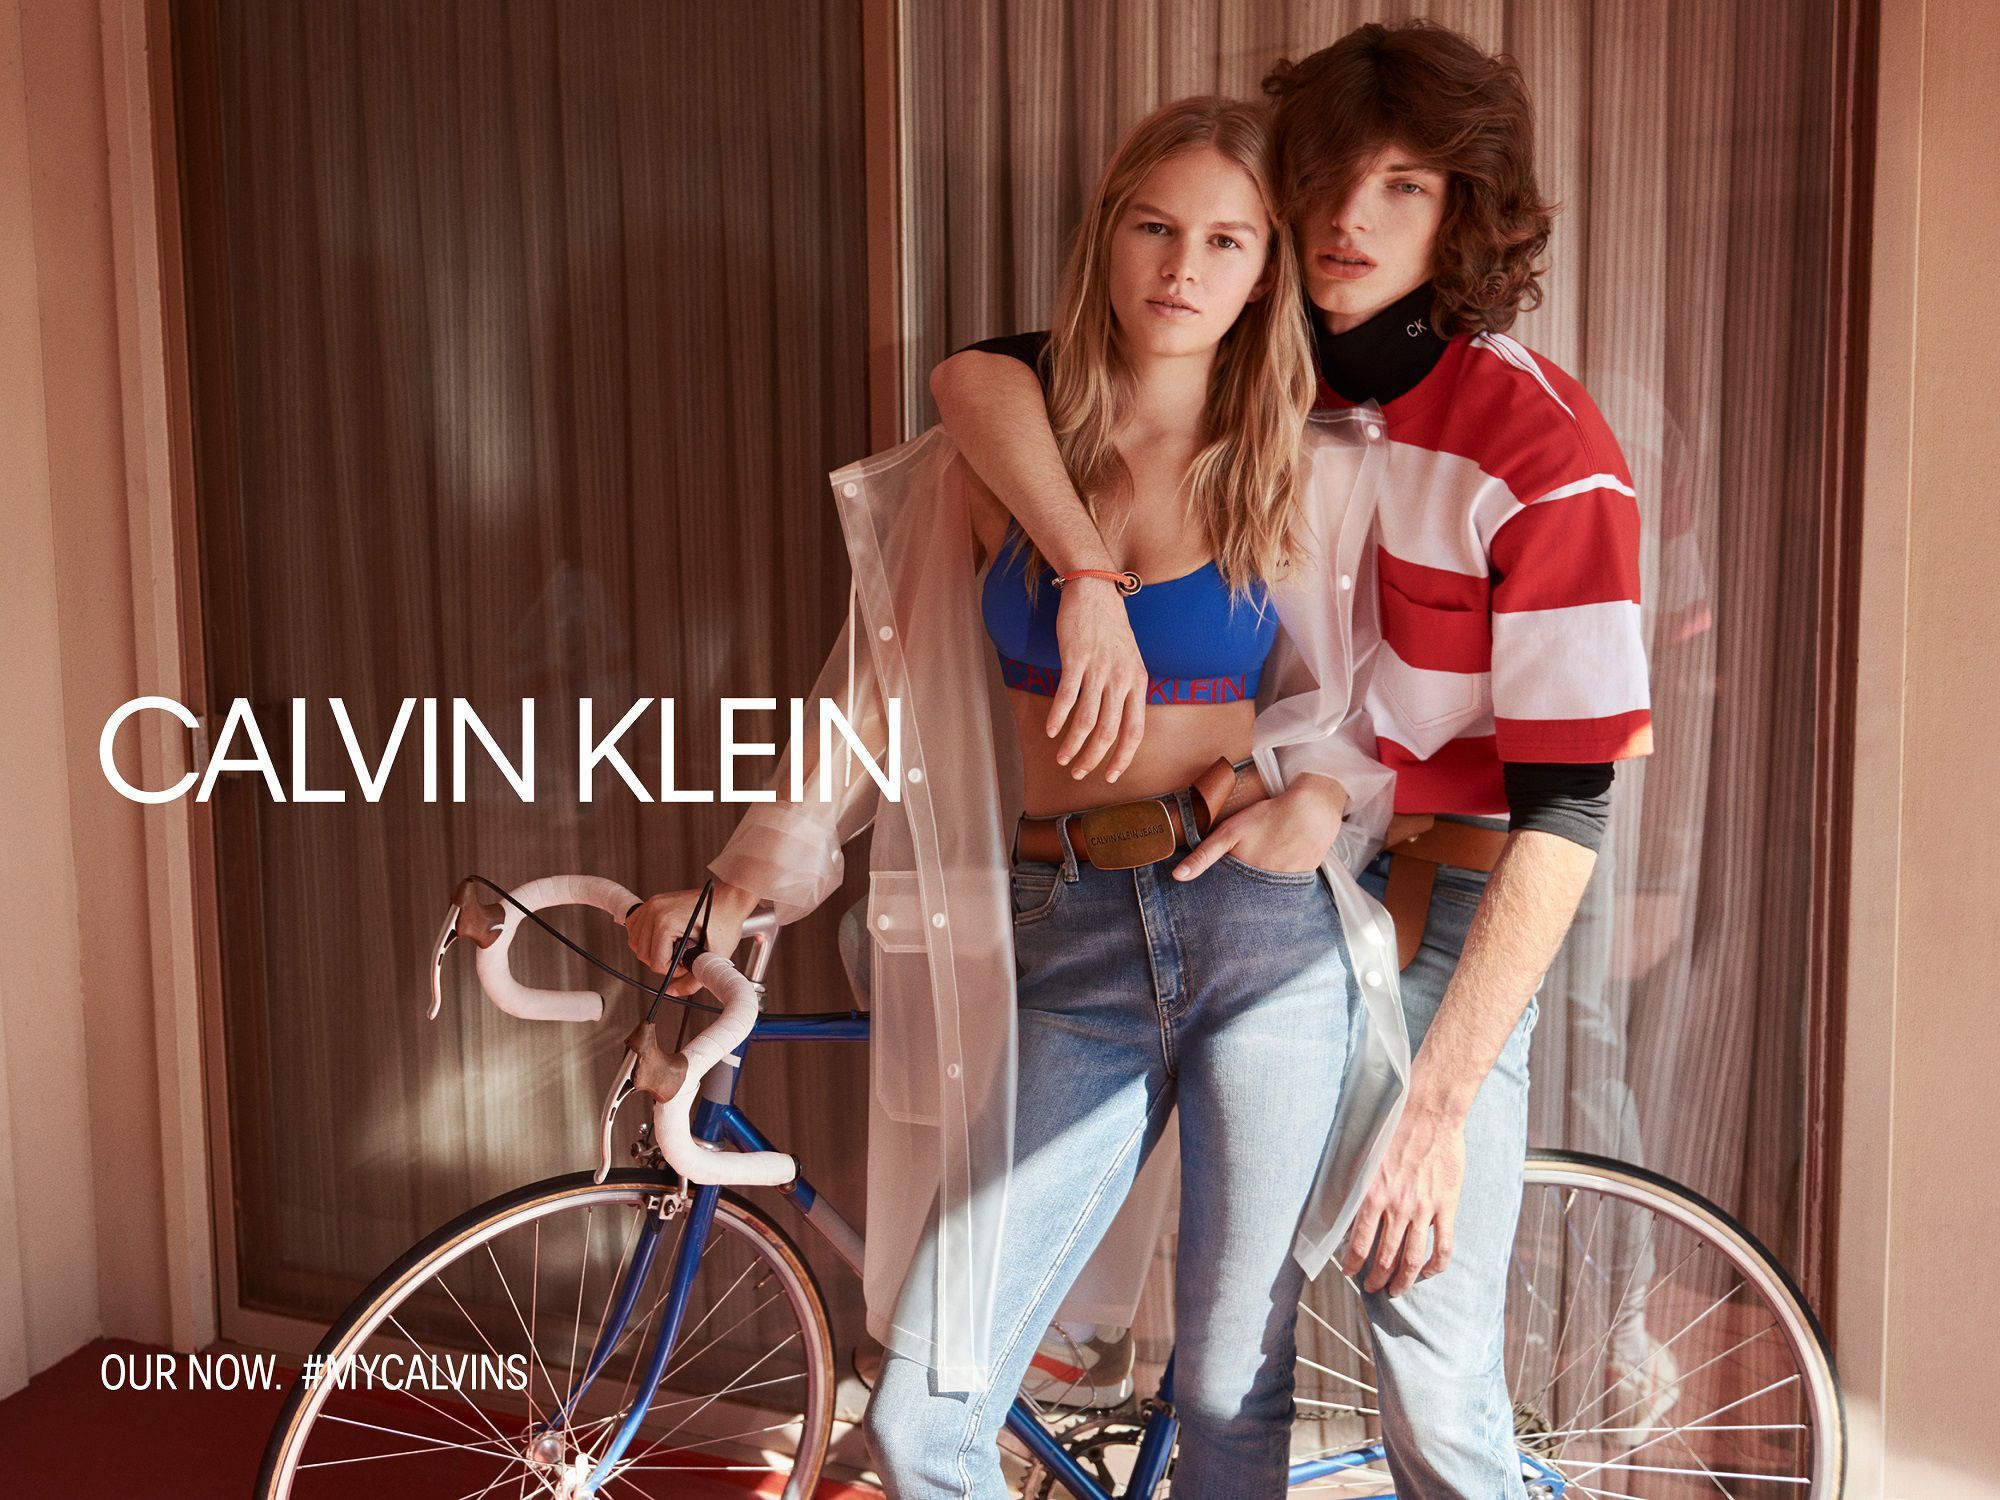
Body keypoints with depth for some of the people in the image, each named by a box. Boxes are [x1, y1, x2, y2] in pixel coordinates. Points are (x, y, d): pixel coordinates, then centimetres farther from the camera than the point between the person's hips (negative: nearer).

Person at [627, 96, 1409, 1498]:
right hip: (1068, 955, 1)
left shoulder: (1315, 477, 4)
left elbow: (1373, 699, 11)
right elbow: (881, 688, 8)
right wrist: (750, 879, 2)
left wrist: (1325, 794, -10)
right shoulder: (994, 461, 6)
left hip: (1266, 935, -1)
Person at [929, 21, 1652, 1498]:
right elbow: (979, 370, -10)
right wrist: (1090, 576, -28)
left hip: (1437, 922, -4)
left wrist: (1436, 1104, -20)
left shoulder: (1543, 448, -15)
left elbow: (1563, 810, -17)